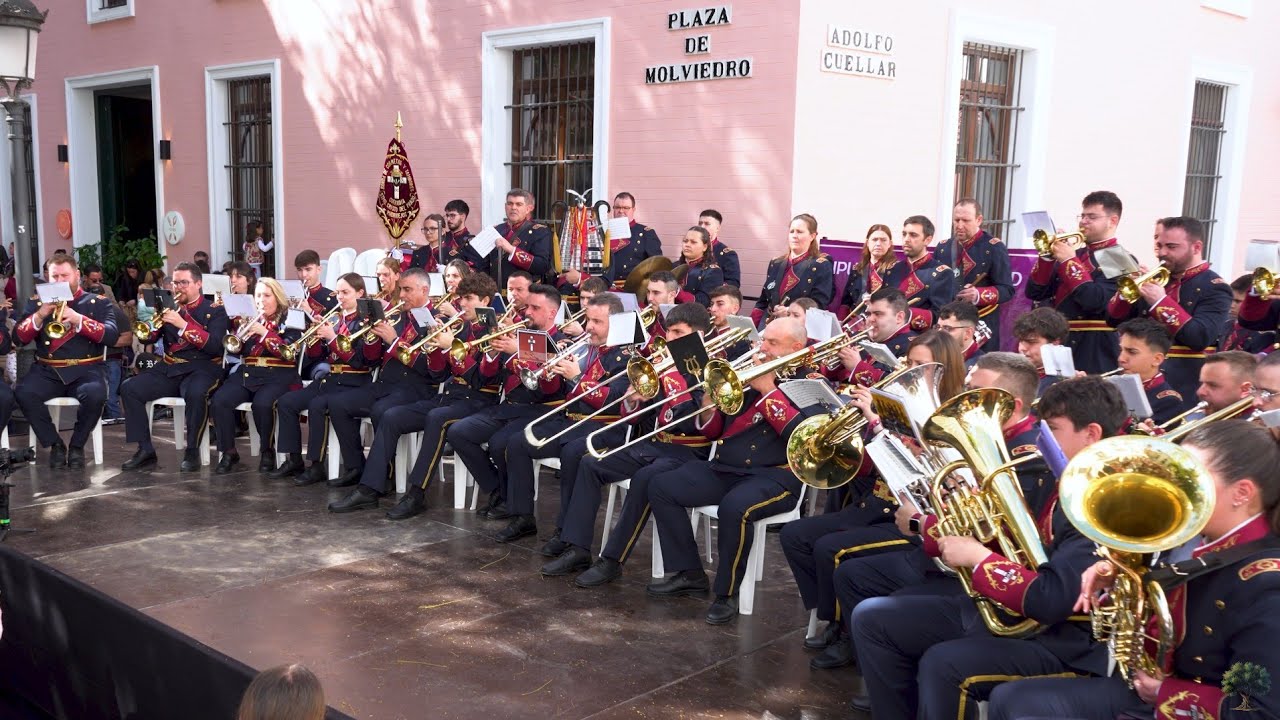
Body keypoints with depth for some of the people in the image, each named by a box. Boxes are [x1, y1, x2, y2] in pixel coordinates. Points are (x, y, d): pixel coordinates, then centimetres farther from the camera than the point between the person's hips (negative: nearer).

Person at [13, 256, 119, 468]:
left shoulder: (98, 303, 10)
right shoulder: (37, 303, 16)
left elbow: (112, 335, -6)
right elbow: (19, 338, 6)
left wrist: (79, 319, -18)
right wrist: (39, 315, -11)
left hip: (86, 370, -2)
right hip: (48, 370, 2)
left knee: (95, 395, -35)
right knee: (23, 393, -29)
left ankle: (77, 446, -8)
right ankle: (55, 444, -9)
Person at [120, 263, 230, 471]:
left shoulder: (214, 310, 1)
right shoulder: (170, 308, 14)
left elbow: (215, 346, -15)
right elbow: (145, 338, 9)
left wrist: (183, 324, -20)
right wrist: (156, 316, -10)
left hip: (201, 368, -5)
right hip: (169, 369, 5)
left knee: (195, 393, -38)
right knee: (128, 388, -15)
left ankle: (192, 452, -20)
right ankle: (145, 450, -10)